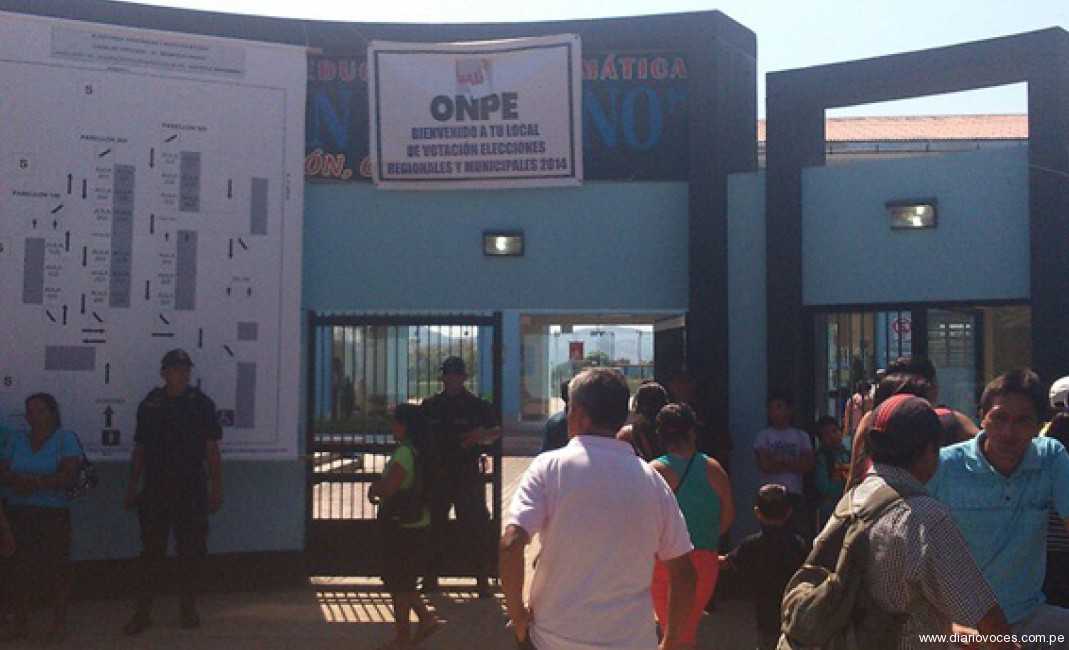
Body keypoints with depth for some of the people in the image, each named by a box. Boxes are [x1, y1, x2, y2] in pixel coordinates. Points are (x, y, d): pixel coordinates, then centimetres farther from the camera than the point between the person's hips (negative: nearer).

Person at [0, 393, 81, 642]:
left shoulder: (65, 438, 0)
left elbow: (68, 475, -10)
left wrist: (34, 481, -19)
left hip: (53, 513, -3)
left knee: (56, 568, -3)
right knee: (20, 568, 1)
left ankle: (59, 622, 7)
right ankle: (20, 621, 12)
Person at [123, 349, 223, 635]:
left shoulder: (201, 404, 1)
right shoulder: (150, 404, 6)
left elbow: (212, 451, 1)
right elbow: (139, 449, 11)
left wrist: (216, 489, -3)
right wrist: (132, 487, 8)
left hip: (190, 490, -1)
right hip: (155, 489, 1)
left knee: (190, 552, 5)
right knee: (151, 551, 4)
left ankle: (188, 609, 18)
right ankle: (143, 612, 10)